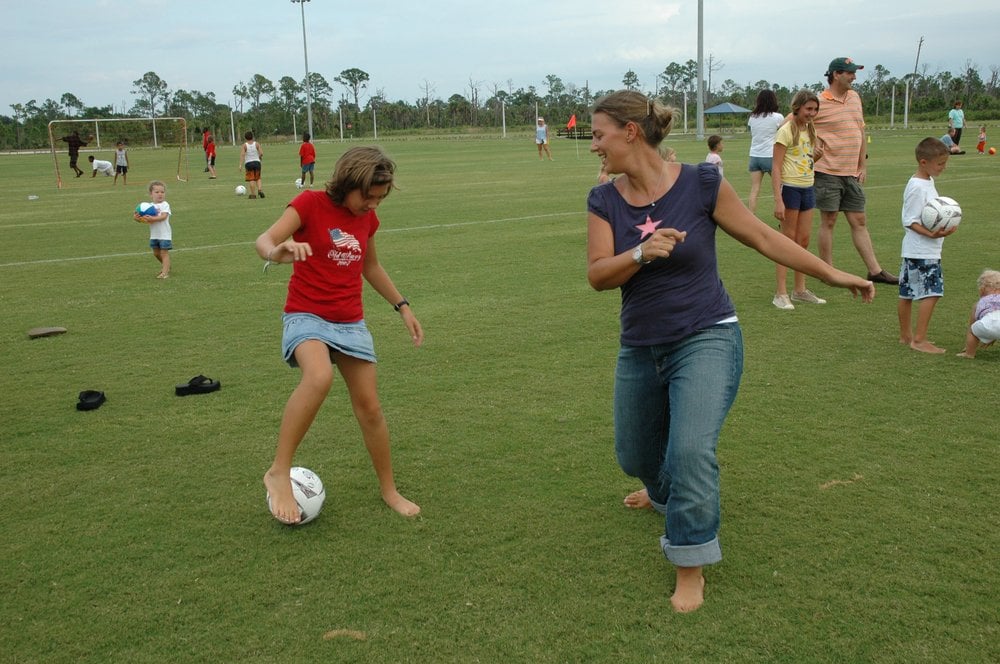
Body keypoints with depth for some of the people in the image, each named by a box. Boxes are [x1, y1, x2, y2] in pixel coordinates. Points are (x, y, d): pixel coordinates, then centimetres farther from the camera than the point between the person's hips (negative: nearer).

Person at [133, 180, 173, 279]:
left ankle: (165, 272, -4)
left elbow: (163, 216, -23)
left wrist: (152, 219, -35)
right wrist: (137, 218, -21)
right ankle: (165, 265, 39)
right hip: (154, 234, 6)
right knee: (156, 253, 16)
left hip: (164, 234, -6)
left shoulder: (165, 205, -9)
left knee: (164, 252, -5)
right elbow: (144, 218, 0)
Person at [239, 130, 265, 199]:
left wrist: (241, 165, -15)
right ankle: (260, 189, -7)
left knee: (251, 179, 2)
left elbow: (242, 155, -12)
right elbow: (261, 153, -7)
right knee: (258, 178, 15)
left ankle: (253, 194, 4)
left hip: (248, 163, -2)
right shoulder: (257, 144, 1)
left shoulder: (244, 145, -3)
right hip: (257, 162, 2)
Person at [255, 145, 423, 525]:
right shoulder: (310, 203, -10)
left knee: (370, 407, 6)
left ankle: (389, 491, 24)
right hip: (307, 316, -5)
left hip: (351, 323, 5)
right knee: (319, 377, -35)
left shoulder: (367, 218, 7)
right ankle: (279, 472, -23)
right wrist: (277, 252, -47)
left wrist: (403, 307, 21)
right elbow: (264, 240, -23)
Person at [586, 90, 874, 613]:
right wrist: (642, 253, -30)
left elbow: (762, 237, -2)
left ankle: (690, 568, 0)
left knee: (691, 450, -22)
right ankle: (667, 493, 57)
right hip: (640, 350, 5)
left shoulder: (701, 184, -11)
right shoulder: (604, 201, -3)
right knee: (634, 455, 19)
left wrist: (832, 275, 1)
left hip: (706, 340, -4)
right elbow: (597, 275, -11)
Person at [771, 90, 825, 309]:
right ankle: (781, 294, 1)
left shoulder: (809, 130, 12)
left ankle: (800, 290, 19)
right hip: (790, 188, -7)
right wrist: (778, 200, -21)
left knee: (804, 240, 10)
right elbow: (776, 168, -15)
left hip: (808, 189, 7)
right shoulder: (786, 131, -11)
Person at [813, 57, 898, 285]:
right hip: (828, 172, -6)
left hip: (852, 172, 6)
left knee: (859, 221, 10)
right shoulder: (819, 103, -10)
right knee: (828, 221, 1)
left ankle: (875, 271, 14)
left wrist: (863, 165, 13)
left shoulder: (855, 97, 11)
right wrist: (813, 142, -16)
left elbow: (860, 131, 16)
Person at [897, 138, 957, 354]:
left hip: (914, 251, 10)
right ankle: (919, 340, -9)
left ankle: (905, 335, 22)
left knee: (907, 293, 14)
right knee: (931, 292, -11)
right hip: (922, 251, -10)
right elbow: (910, 222, -19)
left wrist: (942, 225, 8)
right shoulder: (917, 187, -18)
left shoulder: (928, 181, 12)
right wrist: (932, 234, -28)